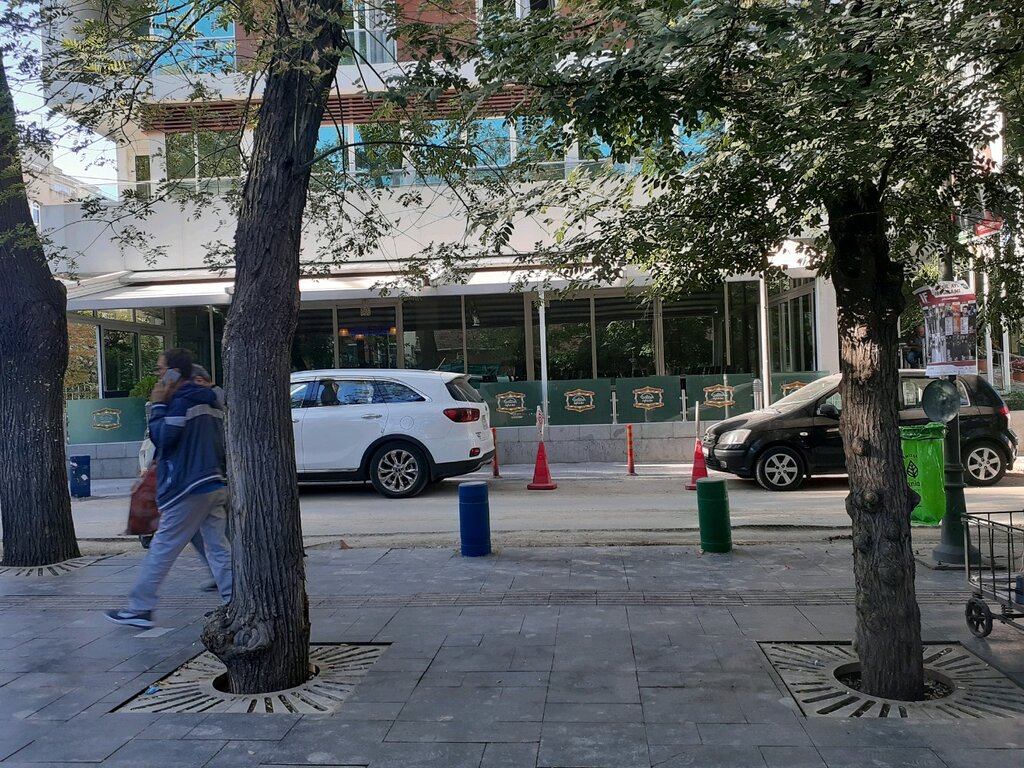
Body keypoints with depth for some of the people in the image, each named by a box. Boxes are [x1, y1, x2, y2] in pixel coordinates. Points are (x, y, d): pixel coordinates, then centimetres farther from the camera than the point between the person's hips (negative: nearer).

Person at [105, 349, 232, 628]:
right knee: (218, 547, 7)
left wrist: (158, 405, -6)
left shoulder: (182, 402, -12)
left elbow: (162, 437, -13)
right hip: (216, 484, 8)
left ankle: (139, 609, 7)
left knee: (162, 548, 0)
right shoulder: (212, 400, 16)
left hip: (189, 489, -8)